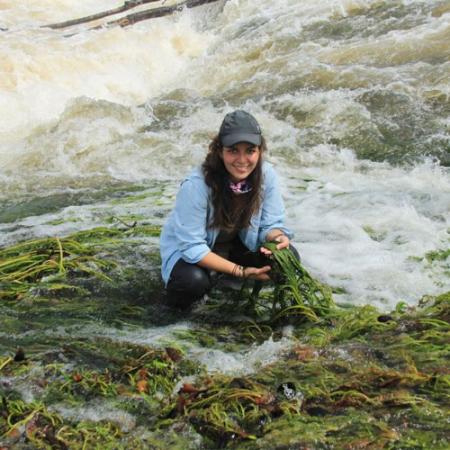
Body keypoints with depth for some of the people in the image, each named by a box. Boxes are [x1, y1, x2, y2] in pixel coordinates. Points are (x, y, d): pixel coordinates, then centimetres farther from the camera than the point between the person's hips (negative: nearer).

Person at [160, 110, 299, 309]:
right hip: (188, 248, -5)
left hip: (236, 243, 5)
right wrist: (240, 271, -34)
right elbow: (192, 247, -31)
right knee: (194, 281, -36)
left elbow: (271, 223, -11)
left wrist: (278, 237, -36)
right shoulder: (196, 185, -34)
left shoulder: (266, 175, -21)